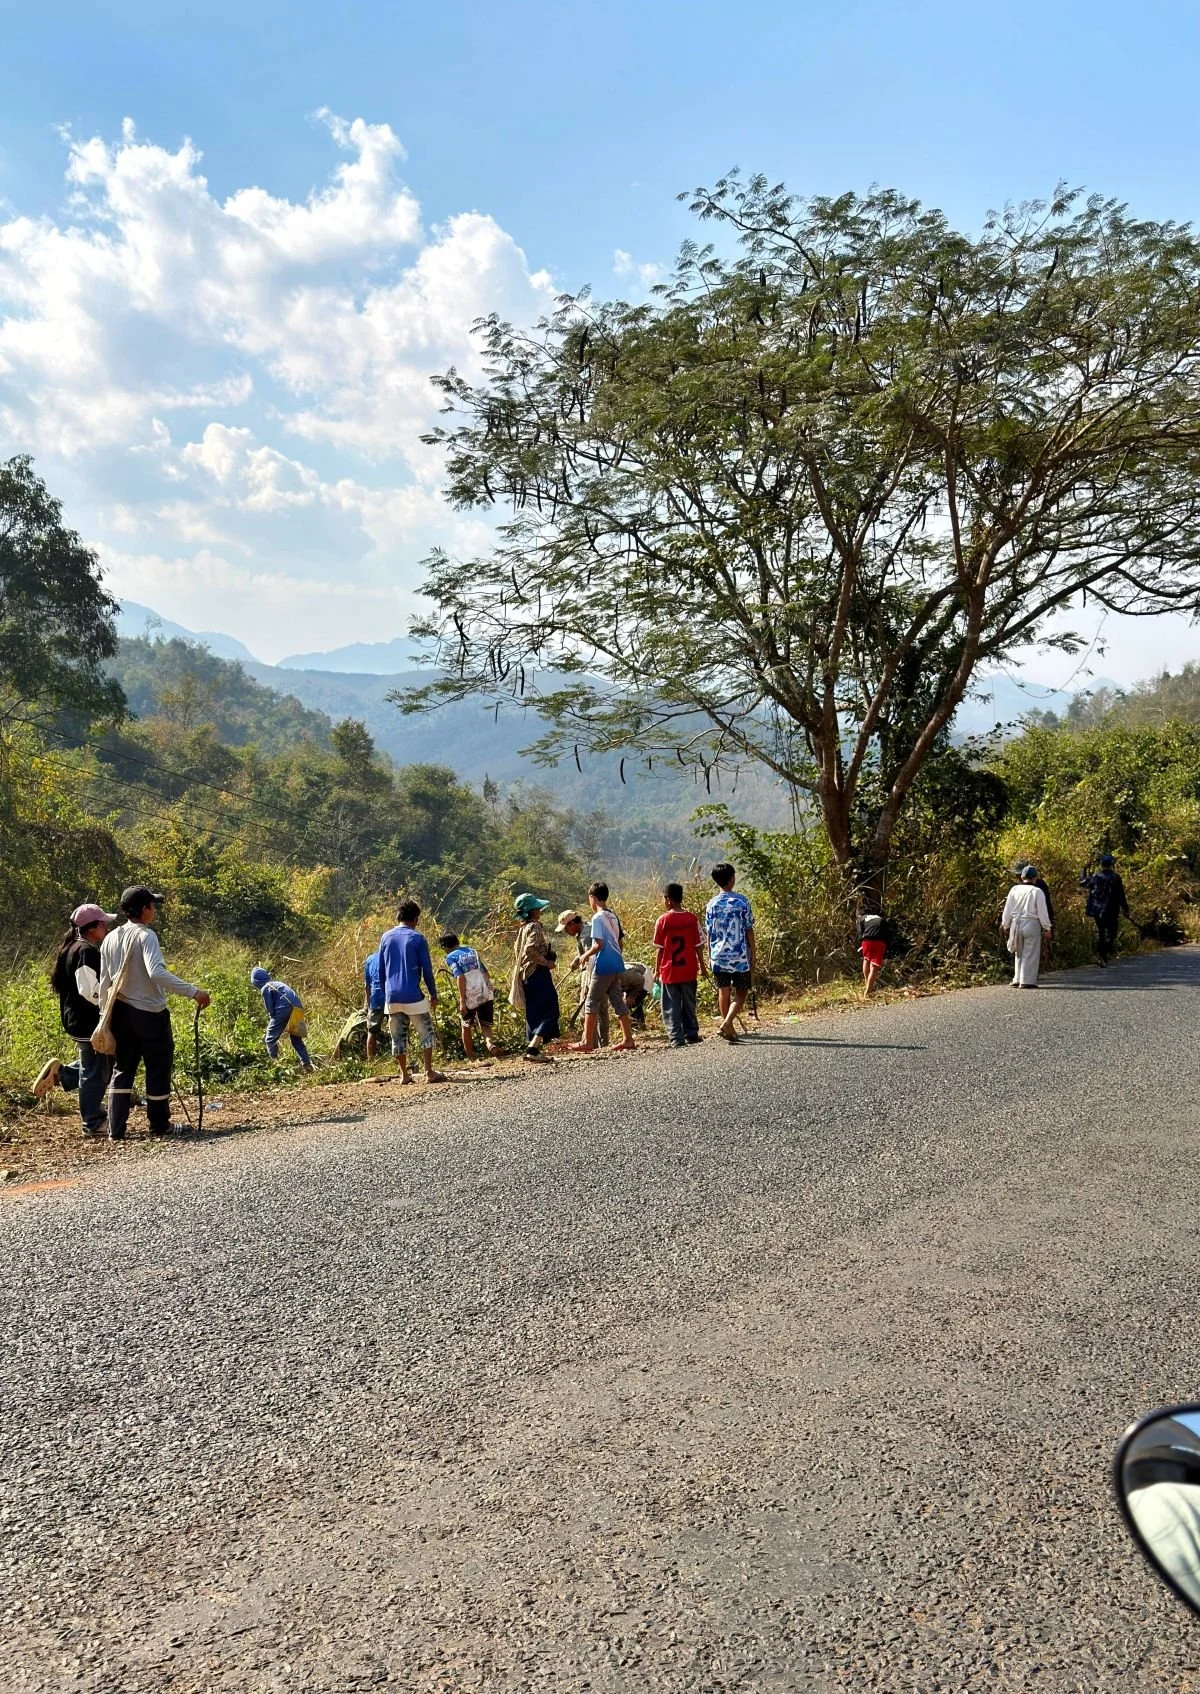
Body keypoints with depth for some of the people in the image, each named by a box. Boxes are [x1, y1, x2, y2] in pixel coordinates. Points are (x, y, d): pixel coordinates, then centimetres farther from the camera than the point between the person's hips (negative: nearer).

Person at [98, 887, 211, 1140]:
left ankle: (116, 1129, 11)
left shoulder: (110, 938, 5)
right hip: (149, 1014, -7)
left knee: (122, 1069, 13)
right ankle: (159, 1126, 19)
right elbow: (157, 973, -32)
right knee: (158, 1069, 8)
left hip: (121, 1013, 7)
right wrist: (193, 991, -33)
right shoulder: (145, 936, -17)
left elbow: (104, 983, 8)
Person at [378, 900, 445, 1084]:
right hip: (413, 995, -4)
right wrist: (433, 994, 4)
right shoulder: (417, 938, -4)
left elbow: (381, 970, 12)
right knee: (426, 1033, 5)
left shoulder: (386, 938, 9)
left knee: (398, 1036, 10)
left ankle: (404, 1074, 12)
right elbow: (427, 969, -4)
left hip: (392, 996, 4)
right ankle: (429, 1072, -2)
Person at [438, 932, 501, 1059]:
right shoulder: (472, 951, 17)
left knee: (466, 1027, 18)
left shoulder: (451, 957, -1)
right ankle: (491, 1044, -20)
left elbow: (460, 977, -14)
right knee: (485, 1026, 9)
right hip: (486, 994, 4)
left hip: (470, 996, -4)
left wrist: (462, 1001, -15)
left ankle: (471, 1057, 22)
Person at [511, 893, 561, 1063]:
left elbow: (517, 950, 18)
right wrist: (546, 962, -18)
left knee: (534, 1013, 14)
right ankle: (533, 1049, -18)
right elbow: (530, 949, -28)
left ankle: (532, 1048, 17)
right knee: (549, 1011, -8)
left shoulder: (523, 929, 15)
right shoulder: (534, 927, -13)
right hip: (538, 974, -10)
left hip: (526, 976, 10)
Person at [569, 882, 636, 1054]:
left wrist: (585, 956, -2)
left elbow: (599, 944, -18)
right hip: (617, 965, 8)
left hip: (603, 966, -8)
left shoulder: (597, 918, -12)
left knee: (592, 1002, 0)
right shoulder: (613, 917, 13)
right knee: (617, 1001, 11)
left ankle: (587, 1042, 2)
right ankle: (628, 1039, 10)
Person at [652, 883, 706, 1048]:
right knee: (689, 1004, 15)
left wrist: (657, 970, 5)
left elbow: (659, 948, -4)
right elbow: (698, 946, 1)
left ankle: (676, 1038, -1)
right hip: (689, 970, 2)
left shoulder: (663, 920, -8)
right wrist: (702, 966, 12)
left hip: (669, 971, -2)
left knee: (671, 1007, 4)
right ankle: (691, 1034, 19)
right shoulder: (692, 918, -3)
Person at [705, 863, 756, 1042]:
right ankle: (726, 1023, -14)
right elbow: (749, 931, -3)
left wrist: (710, 957, 14)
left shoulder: (711, 905, 0)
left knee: (723, 992, 13)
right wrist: (752, 956, 6)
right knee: (741, 993, 6)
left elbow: (709, 933, 3)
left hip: (719, 956, 2)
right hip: (740, 956, -2)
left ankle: (729, 1030, 19)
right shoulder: (742, 901, -6)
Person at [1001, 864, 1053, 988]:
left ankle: (1017, 979, 18)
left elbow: (1007, 909, 7)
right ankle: (1027, 981, 1)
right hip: (1031, 924, -4)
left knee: (1019, 953, 17)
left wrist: (1005, 925, 18)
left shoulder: (1014, 889, 2)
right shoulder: (1037, 891, -9)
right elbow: (1042, 912, -7)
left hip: (1016, 923, 4)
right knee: (1030, 954, 3)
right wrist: (1046, 928, 2)